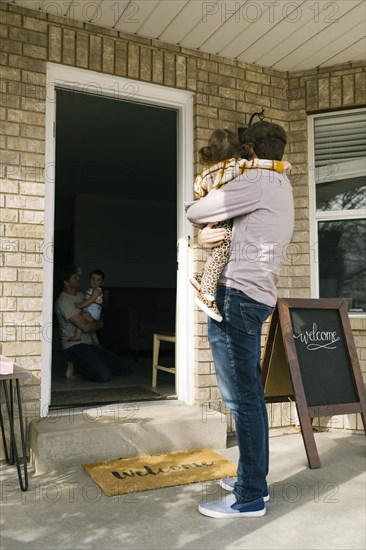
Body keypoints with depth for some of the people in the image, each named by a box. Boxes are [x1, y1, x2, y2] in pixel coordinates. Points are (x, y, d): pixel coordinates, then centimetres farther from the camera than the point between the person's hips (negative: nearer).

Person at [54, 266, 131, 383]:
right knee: (105, 376, -25)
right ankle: (76, 366, 0)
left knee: (124, 370, 0)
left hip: (90, 343, 9)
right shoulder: (63, 302, -16)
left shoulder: (80, 295, 13)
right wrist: (100, 324, 0)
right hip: (74, 346, -8)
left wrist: (93, 323, 3)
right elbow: (85, 327, -20)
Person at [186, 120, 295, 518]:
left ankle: (250, 497, 4)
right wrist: (209, 234, -2)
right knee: (250, 394, 14)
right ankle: (254, 479, 26)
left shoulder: (255, 183, -9)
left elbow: (194, 212, -6)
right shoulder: (282, 186, 21)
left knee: (242, 398, -6)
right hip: (258, 298, 10)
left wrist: (205, 222, 16)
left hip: (238, 295, -10)